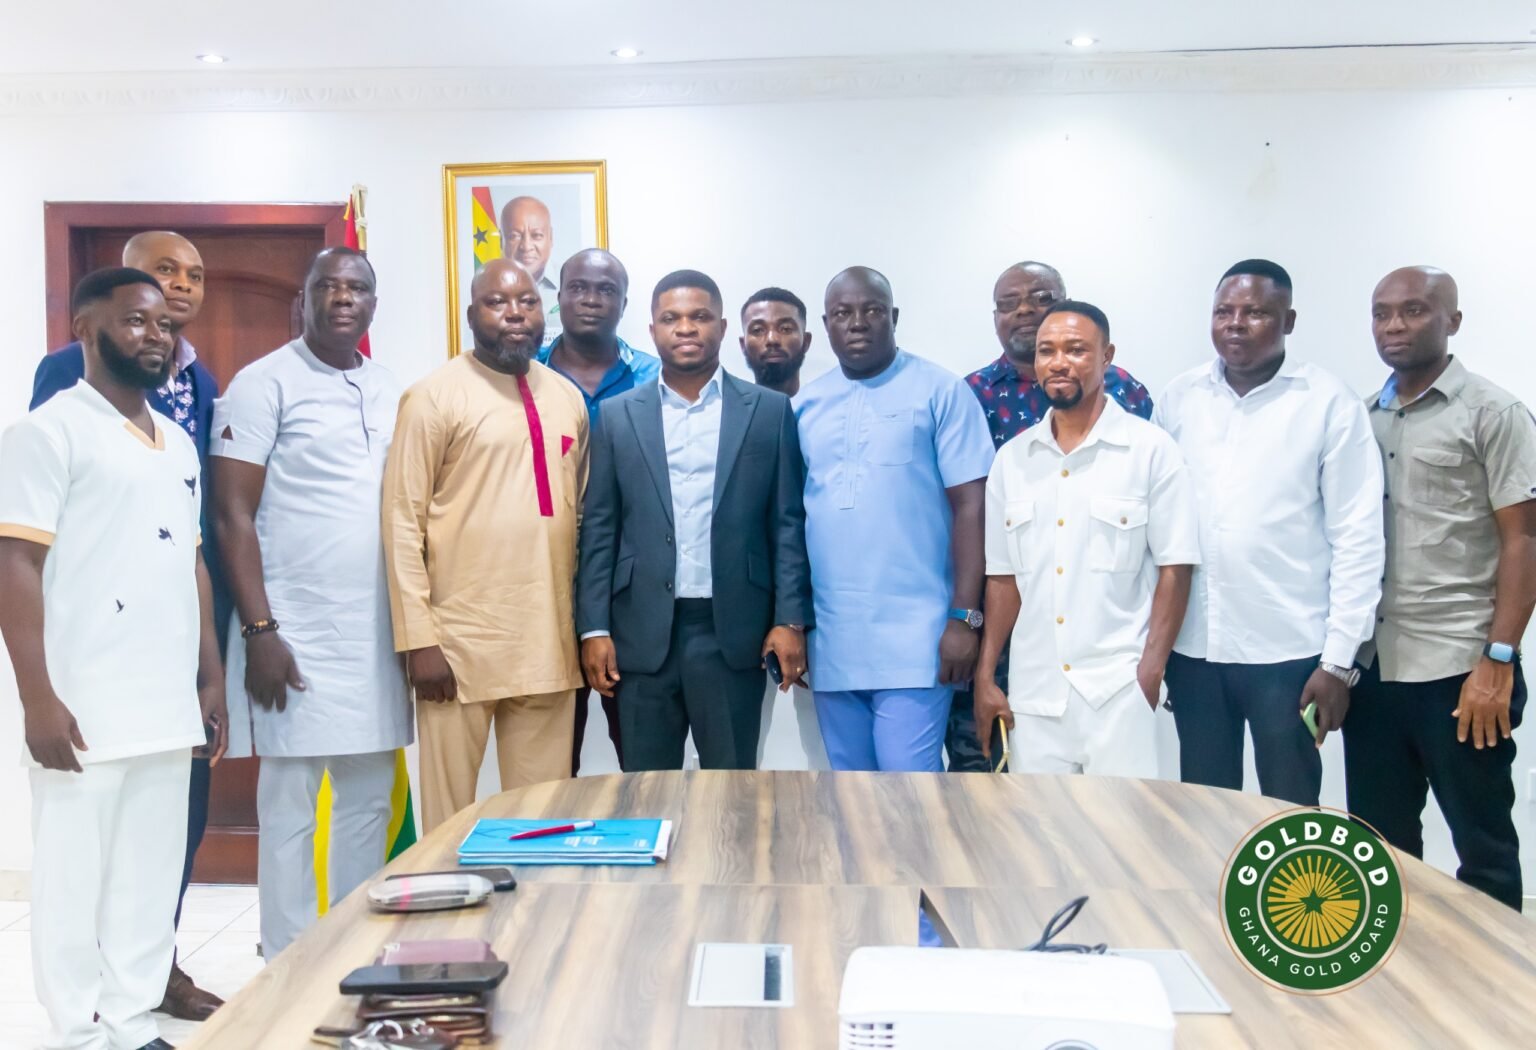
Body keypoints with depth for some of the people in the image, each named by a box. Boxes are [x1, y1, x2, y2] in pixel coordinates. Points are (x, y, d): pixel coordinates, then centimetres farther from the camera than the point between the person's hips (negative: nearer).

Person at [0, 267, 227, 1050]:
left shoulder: (177, 443, 16)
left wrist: (211, 675, 14)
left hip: (168, 707, 7)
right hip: (85, 711, -6)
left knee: (152, 880, 12)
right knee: (76, 882, 4)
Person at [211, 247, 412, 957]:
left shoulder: (391, 393, 13)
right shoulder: (266, 383, -4)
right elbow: (233, 516, -8)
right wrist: (258, 632, -14)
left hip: (378, 633, 5)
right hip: (295, 636, -5)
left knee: (369, 803, 11)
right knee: (288, 808, 2)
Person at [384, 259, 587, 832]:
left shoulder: (568, 399, 12)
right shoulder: (435, 397, -4)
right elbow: (403, 522, -7)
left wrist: (587, 624, 12)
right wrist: (419, 639, -12)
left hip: (549, 644, 5)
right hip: (459, 644, -4)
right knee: (449, 813, 5)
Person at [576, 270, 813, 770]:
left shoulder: (770, 410, 4)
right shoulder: (617, 416, 7)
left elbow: (788, 522, 3)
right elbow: (599, 529, 5)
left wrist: (791, 619, -3)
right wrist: (594, 627, -1)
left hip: (734, 632, -1)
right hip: (643, 633, 1)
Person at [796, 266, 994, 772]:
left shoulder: (940, 392, -2)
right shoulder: (806, 404, 11)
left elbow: (971, 505, -6)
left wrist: (965, 617, -12)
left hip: (914, 638, -4)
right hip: (830, 641, 5)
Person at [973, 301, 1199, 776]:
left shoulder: (1151, 449, -2)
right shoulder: (1011, 459, 8)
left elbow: (1174, 567, -4)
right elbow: (1003, 577, 11)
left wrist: (1150, 672, -10)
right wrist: (985, 678, 6)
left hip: (1118, 691, -3)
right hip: (1033, 694, 4)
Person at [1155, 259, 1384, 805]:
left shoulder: (1330, 404, -5)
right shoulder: (1178, 399, 4)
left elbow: (1358, 539, -6)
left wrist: (1339, 660, -9)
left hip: (1289, 651, -3)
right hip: (1192, 647, 3)